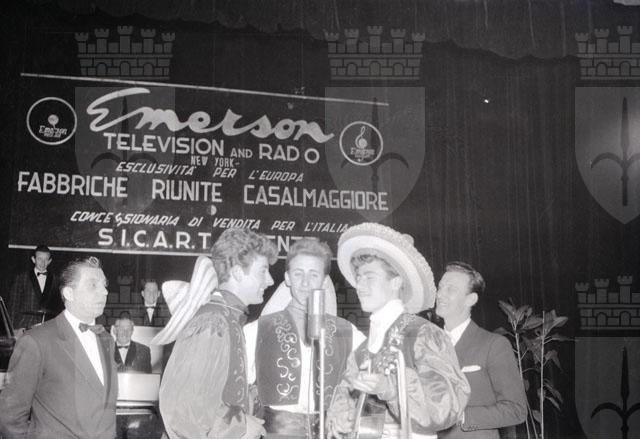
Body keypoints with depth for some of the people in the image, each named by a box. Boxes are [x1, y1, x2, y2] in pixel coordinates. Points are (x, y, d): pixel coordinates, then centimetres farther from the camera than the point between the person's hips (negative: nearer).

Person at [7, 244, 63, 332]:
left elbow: (60, 306, 12)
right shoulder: (21, 277, 7)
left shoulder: (55, 280, 11)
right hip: (25, 327, -1)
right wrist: (15, 327, -3)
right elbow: (13, 304, 4)